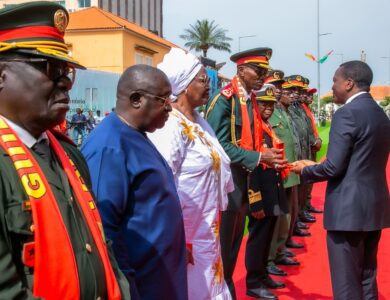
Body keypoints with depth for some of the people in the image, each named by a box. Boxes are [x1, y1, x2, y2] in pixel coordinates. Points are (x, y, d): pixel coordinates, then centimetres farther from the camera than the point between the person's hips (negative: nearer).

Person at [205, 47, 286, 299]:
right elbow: (220, 146, -21)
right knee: (221, 246, 3)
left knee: (234, 245, 18)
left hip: (243, 183, 8)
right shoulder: (223, 100, -16)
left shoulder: (251, 101, 9)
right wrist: (259, 157, -23)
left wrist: (268, 156, -2)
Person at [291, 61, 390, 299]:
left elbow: (334, 167, -19)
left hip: (349, 209, -9)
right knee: (366, 278, 18)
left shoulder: (347, 113, -15)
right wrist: (317, 166, 17)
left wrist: (305, 170, 1)